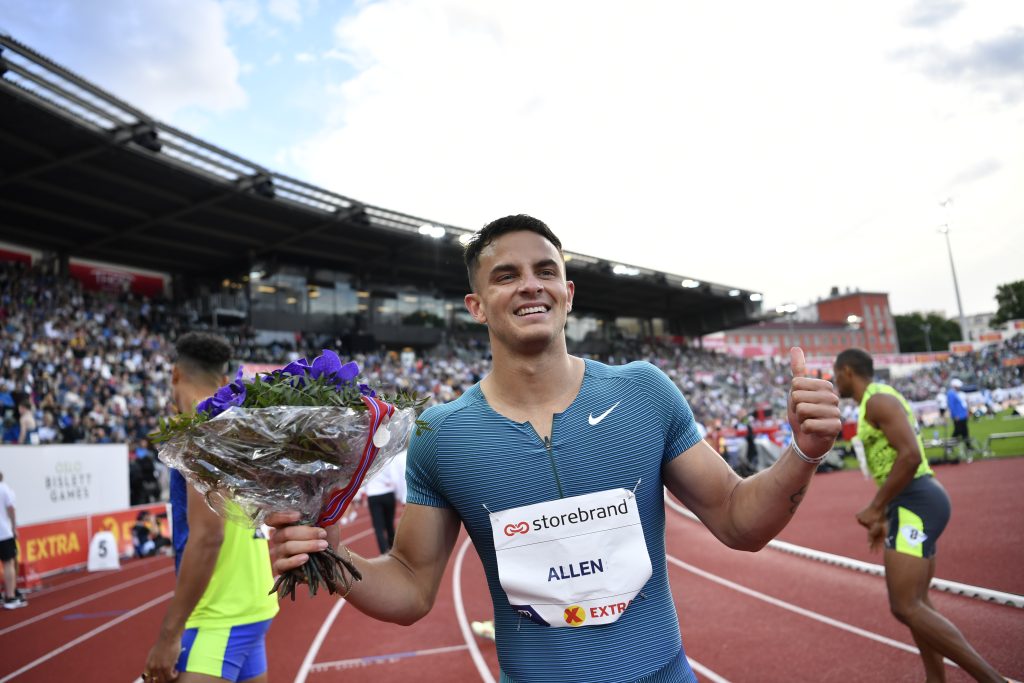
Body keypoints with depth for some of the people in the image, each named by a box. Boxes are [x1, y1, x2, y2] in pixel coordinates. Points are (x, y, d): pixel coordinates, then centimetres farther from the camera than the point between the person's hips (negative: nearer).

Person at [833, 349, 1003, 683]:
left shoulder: (879, 399, -12)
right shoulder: (877, 403, 20)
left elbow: (910, 456, -25)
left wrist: (874, 508, -18)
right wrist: (884, 518, 26)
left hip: (915, 505, -11)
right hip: (915, 503, 11)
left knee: (905, 608, -13)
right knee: (916, 603, 14)